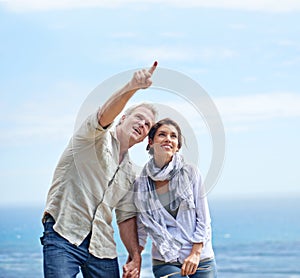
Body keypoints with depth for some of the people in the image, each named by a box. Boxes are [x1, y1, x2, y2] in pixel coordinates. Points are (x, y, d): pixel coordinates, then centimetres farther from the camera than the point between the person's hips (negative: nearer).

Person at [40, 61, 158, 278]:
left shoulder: (130, 173, 21)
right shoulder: (97, 136, 3)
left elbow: (126, 218, 20)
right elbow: (104, 115, -20)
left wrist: (135, 257, 6)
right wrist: (131, 87, -39)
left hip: (102, 245, 7)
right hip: (64, 236, -7)